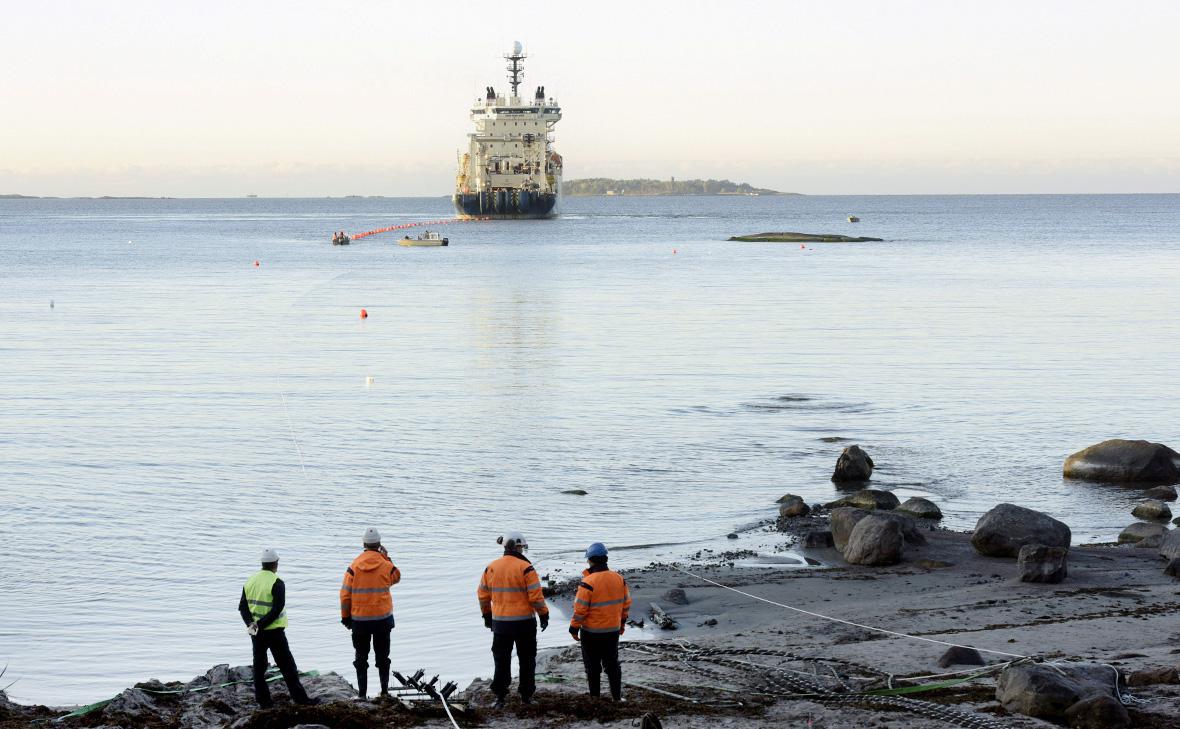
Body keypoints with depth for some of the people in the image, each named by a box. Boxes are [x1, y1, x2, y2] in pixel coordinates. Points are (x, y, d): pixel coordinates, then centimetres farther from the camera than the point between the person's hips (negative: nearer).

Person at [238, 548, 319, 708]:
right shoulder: (276, 583, -13)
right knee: (287, 665, -1)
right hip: (274, 631, -6)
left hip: (255, 633, 6)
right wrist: (261, 624, -17)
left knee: (259, 665, 11)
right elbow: (277, 609, -20)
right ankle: (299, 697, 0)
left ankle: (263, 700, 11)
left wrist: (250, 623, -6)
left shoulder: (250, 581, 7)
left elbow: (242, 606, 5)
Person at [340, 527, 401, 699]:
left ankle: (362, 692, 9)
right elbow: (396, 577, 15)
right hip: (383, 618, 0)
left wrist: (345, 617, 5)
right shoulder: (386, 565, -9)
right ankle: (384, 690, 14)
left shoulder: (354, 567, -9)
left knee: (361, 657, 10)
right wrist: (387, 558, 13)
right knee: (382, 656, 12)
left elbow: (345, 594, -6)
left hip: (359, 619, 0)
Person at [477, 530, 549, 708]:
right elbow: (536, 596, -14)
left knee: (501, 660, 12)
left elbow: (483, 595, 10)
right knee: (526, 660, 11)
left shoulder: (491, 568, 3)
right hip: (524, 621, -3)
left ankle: (500, 696, 10)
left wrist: (487, 615, 22)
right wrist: (544, 615, -2)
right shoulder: (525, 568, -12)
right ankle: (526, 695, 14)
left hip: (500, 622, 3)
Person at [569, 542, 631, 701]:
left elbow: (580, 609, -18)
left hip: (592, 632, -5)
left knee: (593, 666, 6)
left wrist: (574, 628, -6)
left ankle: (595, 698, 11)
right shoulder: (619, 579, -1)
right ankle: (617, 697, 18)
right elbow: (626, 603, 9)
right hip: (613, 630, 5)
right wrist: (622, 623, 22)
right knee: (612, 664, 16)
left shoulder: (588, 582, -20)